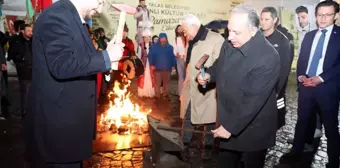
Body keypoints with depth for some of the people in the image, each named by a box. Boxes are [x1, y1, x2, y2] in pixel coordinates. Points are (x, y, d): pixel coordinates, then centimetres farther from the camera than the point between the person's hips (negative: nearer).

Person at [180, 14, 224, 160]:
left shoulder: (216, 39, -14)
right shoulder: (192, 43, 12)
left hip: (208, 91, -7)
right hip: (191, 90, 7)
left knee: (208, 120, 9)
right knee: (187, 119, 15)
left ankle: (207, 147, 29)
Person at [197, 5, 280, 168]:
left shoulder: (268, 57, -27)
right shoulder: (229, 44, -5)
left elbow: (254, 101, -28)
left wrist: (230, 127, -26)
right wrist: (209, 74, -5)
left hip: (252, 131, -6)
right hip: (227, 122, 7)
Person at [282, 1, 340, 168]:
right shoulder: (309, 36, 13)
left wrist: (320, 78, -18)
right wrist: (300, 76, -5)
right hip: (306, 86, 4)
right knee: (302, 121, 13)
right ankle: (296, 152, 27)